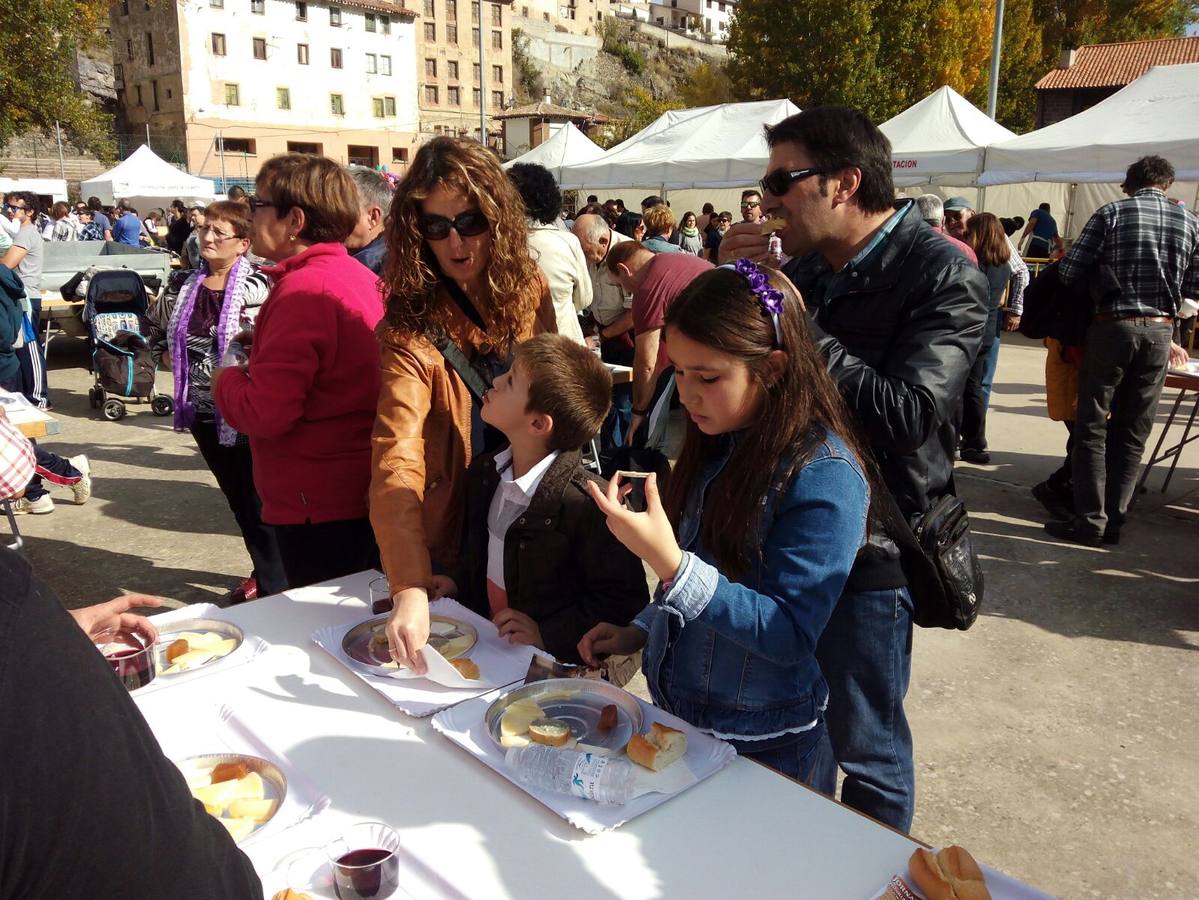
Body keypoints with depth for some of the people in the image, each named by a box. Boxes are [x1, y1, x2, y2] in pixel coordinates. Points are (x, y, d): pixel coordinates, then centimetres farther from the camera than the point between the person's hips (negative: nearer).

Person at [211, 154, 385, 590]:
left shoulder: (303, 288, -20)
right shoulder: (361, 276, 8)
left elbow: (265, 414, -24)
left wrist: (225, 379, -4)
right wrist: (264, 349, 10)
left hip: (318, 506, -9)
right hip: (364, 492, 9)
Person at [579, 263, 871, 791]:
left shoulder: (824, 476, -25)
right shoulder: (720, 444, -1)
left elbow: (789, 635, -28)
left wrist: (669, 563, -36)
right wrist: (640, 632, 0)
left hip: (763, 748, -7)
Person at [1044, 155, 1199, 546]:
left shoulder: (1111, 213, -4)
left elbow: (1068, 272, -8)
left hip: (1113, 326, -3)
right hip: (1159, 331, 3)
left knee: (1092, 425, 3)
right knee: (1133, 432, 10)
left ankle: (1091, 520, 0)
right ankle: (1115, 520, 13)